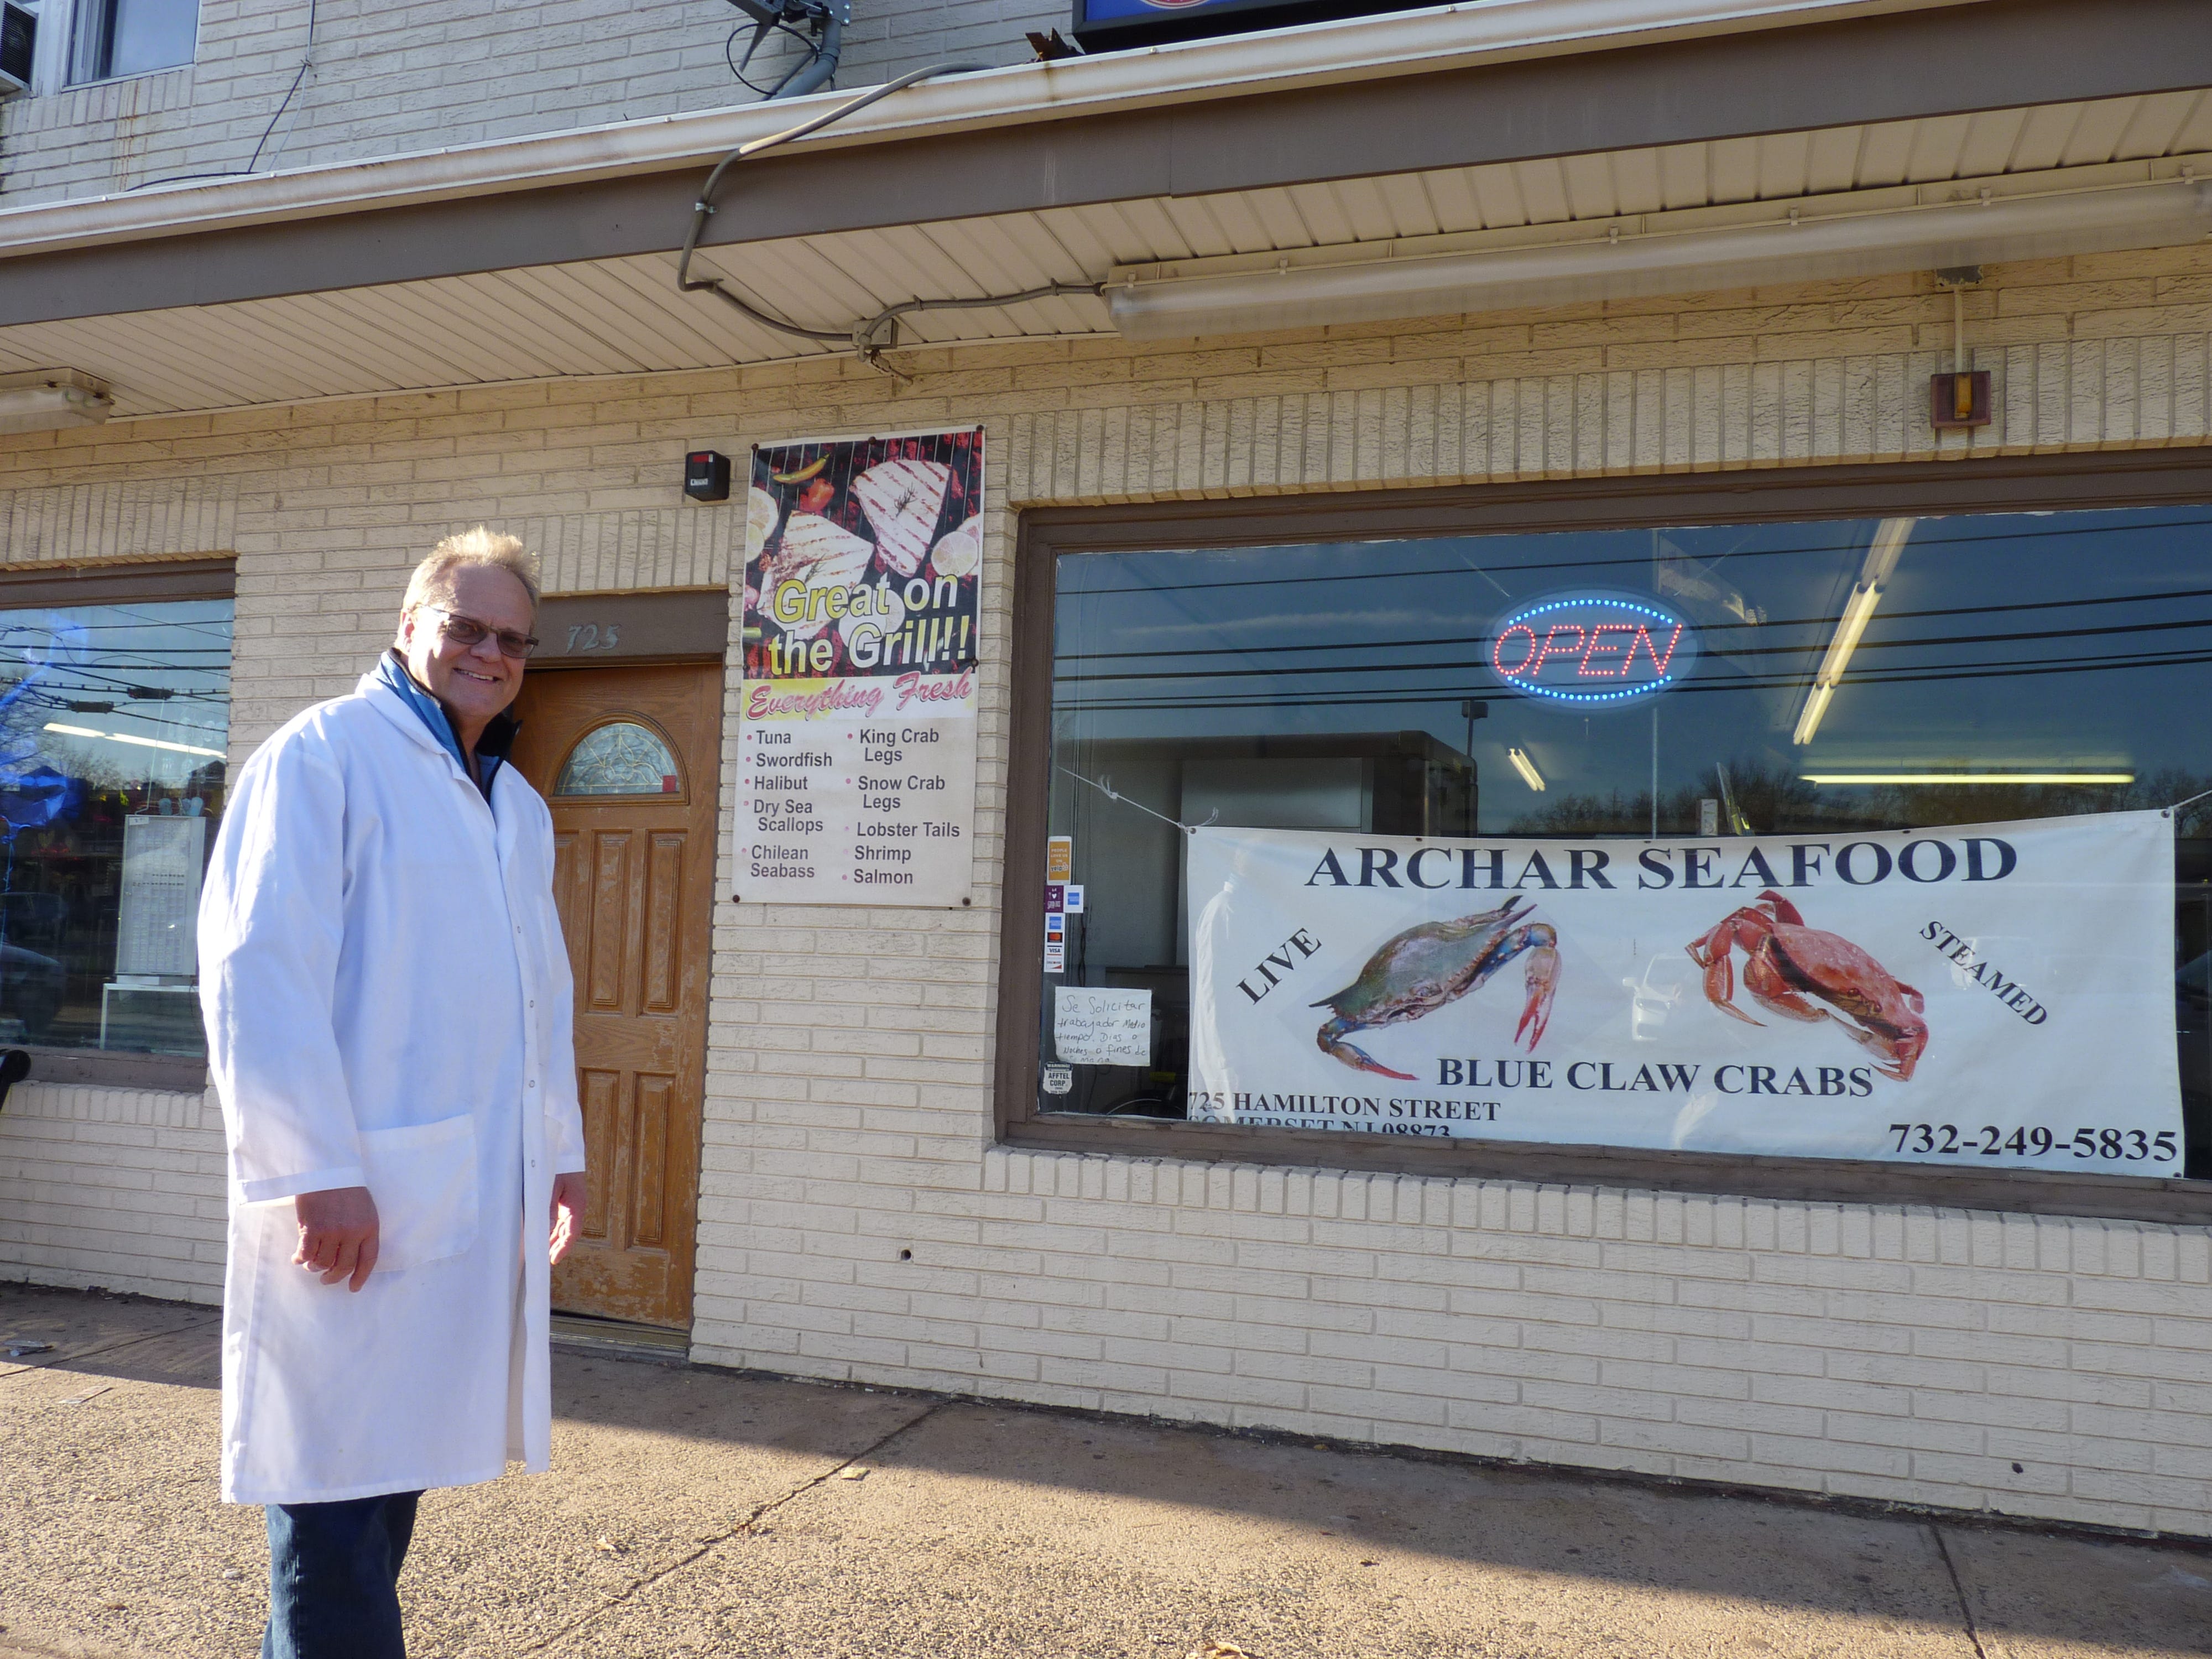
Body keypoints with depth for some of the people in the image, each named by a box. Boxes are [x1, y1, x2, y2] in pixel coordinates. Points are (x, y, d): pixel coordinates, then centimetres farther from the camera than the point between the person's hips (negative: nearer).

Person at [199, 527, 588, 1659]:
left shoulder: (518, 807, 19)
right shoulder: (324, 753, -5)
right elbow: (257, 968, -14)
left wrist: (559, 1151, 18)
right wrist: (317, 1170, -18)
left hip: (479, 1201, 8)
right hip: (355, 1200, -7)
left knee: (395, 1474, 15)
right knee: (338, 1495, -1)